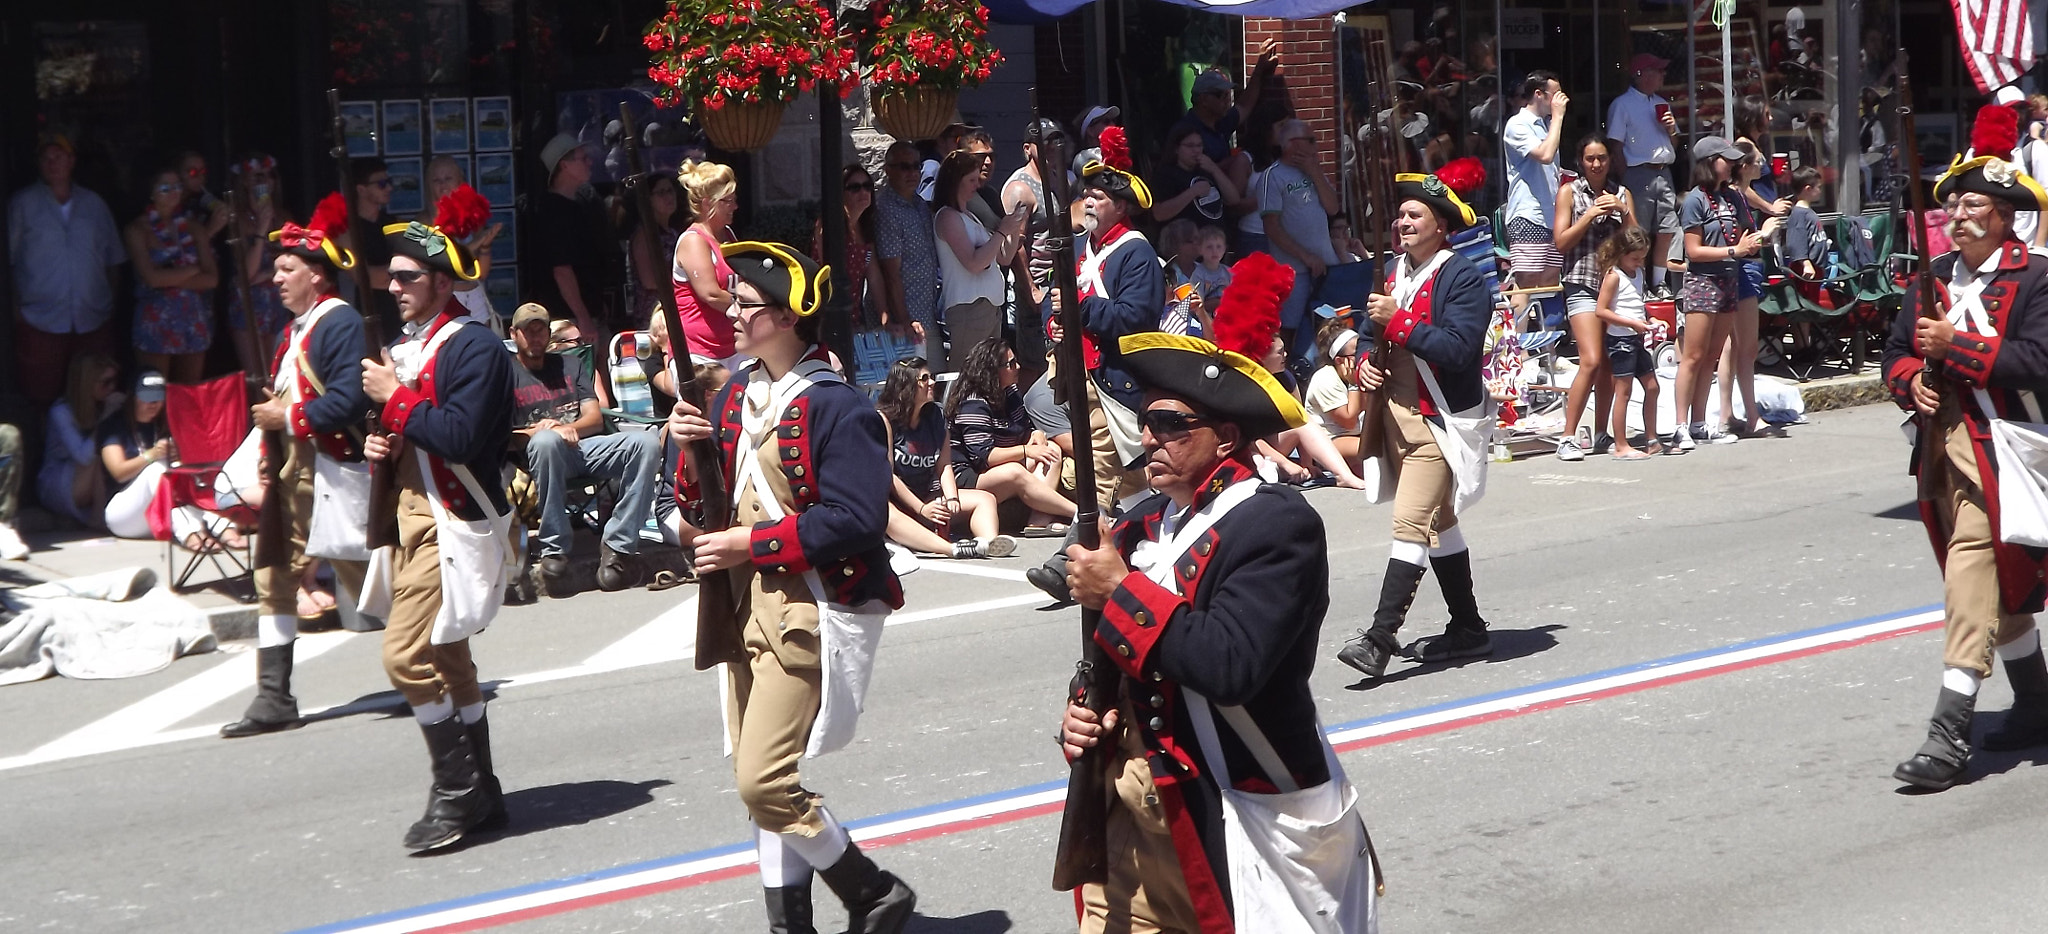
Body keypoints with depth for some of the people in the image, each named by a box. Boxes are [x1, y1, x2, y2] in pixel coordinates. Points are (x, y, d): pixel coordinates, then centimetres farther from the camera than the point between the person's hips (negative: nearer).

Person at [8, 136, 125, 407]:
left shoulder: (93, 204, 12)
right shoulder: (22, 204, 4)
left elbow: (113, 258, 15)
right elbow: (7, 259, 1)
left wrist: (112, 302, 8)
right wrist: (15, 309, -7)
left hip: (92, 322, 2)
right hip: (40, 322, -2)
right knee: (43, 395, -2)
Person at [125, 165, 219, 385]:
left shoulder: (192, 228, 12)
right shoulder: (138, 229, 0)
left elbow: (212, 279, 2)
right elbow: (152, 277, -13)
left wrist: (171, 279, -8)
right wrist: (193, 270, -4)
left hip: (195, 323, 4)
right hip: (156, 323, -4)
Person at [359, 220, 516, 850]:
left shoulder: (474, 348, -14)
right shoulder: (405, 348, 15)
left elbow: (461, 437, -26)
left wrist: (396, 399, -16)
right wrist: (382, 444, 3)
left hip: (453, 524, -10)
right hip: (412, 514, 10)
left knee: (406, 656, -15)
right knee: (446, 658, 13)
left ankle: (457, 791, -5)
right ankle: (479, 796, 21)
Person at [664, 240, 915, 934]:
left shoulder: (838, 407, -15)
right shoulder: (735, 396, 10)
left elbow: (855, 521, -21)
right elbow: (713, 499, 15)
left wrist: (750, 543, -18)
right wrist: (691, 448, -5)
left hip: (808, 612, -8)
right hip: (747, 605, 8)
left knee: (764, 779, -13)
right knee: (756, 777, 10)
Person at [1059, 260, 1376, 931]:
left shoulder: (1280, 524, -15)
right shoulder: (1145, 522, 8)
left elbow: (1229, 664, -28)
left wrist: (1119, 589, -19)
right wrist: (1085, 712, -2)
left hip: (1240, 820, -7)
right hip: (1132, 804, 7)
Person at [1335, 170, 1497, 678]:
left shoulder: (1462, 278, -11)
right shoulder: (1396, 274, 14)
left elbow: (1457, 350, -23)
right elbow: (1377, 335, 24)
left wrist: (1397, 321, -21)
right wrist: (1365, 364, 3)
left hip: (1437, 421, -9)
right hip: (1397, 415, 9)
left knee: (1411, 525, -15)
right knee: (1438, 524, 15)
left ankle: (1381, 635, -19)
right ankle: (1467, 629, 24)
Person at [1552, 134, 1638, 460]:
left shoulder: (1622, 194, 14)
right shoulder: (1570, 192, 4)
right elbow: (1561, 241, -2)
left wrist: (1622, 212, -7)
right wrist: (1590, 215, -10)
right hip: (1583, 285, -4)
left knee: (1610, 366, 4)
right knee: (1591, 362, -16)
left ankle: (1600, 435, 15)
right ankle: (1568, 438, -13)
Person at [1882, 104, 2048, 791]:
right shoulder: (1933, 277, 13)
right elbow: (1896, 350, 17)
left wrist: (1956, 344, -18)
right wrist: (1911, 380, -5)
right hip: (1941, 445, 7)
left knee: (1971, 581, -14)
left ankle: (1949, 739, -15)